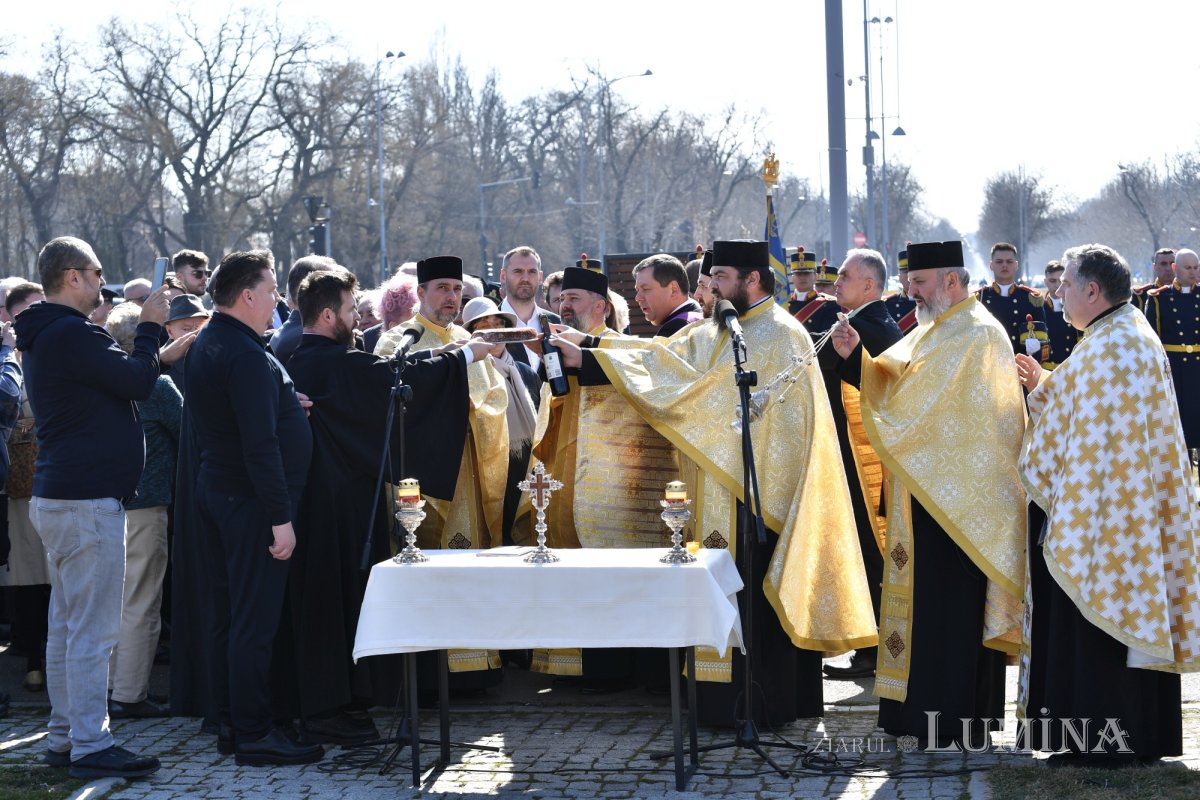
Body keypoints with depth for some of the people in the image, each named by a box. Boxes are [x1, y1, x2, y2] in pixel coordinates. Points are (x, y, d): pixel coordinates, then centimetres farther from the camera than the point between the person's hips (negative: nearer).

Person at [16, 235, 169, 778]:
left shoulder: (43, 336, 16)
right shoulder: (73, 335, -17)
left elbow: (119, 378, 19)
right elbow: (140, 382, -16)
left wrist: (153, 335, 12)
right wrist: (149, 326, -2)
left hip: (58, 497, 11)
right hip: (87, 501, -11)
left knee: (66, 625, 14)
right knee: (93, 630, -7)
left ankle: (65, 737, 20)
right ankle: (89, 746, -5)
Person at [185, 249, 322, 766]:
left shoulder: (205, 345, 11)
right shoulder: (246, 356, -20)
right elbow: (260, 445, -23)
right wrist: (280, 518, -22)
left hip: (215, 488, 10)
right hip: (250, 501, -10)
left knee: (225, 613, 13)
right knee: (255, 619, -5)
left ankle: (230, 723, 21)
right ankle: (253, 734, -2)